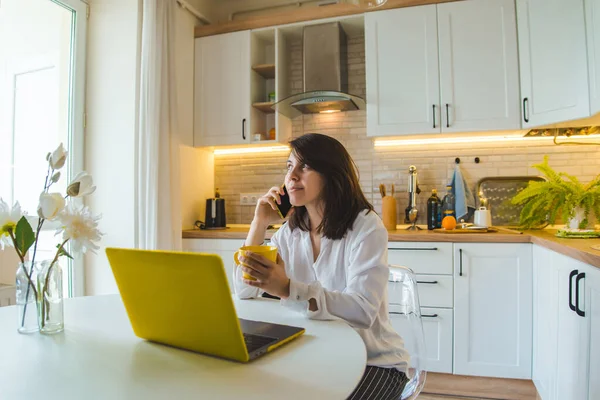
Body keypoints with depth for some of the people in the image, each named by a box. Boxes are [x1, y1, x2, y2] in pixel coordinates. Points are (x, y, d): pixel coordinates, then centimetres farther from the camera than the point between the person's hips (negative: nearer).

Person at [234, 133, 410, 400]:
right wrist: (259, 222, -12)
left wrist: (287, 289, -43)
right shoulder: (291, 231, 0)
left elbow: (364, 311, -30)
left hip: (373, 362, -5)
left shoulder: (366, 227, -18)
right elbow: (244, 292, -4)